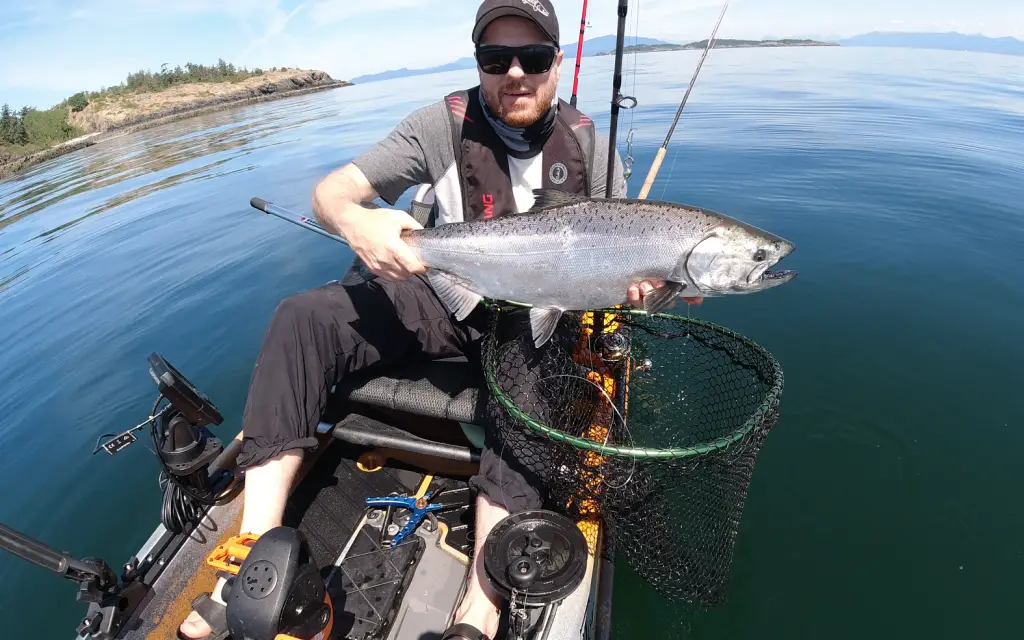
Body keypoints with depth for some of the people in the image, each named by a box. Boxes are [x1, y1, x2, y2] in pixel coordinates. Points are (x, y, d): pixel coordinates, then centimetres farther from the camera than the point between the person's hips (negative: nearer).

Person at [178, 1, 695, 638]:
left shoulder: (589, 145, 1)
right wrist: (354, 220, -33)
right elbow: (331, 190, -8)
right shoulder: (445, 123, -3)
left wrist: (636, 281, -23)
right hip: (445, 295, 2)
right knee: (303, 318, -18)